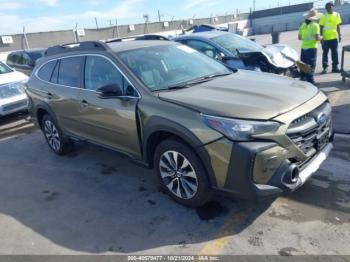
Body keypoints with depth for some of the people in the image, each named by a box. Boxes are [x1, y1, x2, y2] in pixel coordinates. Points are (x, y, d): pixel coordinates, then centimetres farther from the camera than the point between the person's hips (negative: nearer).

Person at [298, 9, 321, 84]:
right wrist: (320, 37, 5)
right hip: (312, 48, -6)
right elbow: (317, 38, -15)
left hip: (303, 48, 6)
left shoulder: (303, 25, 8)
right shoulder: (315, 25, -10)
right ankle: (310, 81, 1)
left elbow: (299, 37, 13)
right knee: (311, 65, -1)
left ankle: (302, 79, 20)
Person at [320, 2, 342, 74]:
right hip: (325, 38, -3)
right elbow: (321, 27, -3)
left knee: (335, 53, 5)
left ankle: (335, 67, 12)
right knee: (325, 53, 2)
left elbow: (338, 26, 11)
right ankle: (325, 68, 9)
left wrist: (339, 35, 7)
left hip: (334, 37, 3)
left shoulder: (337, 15, 7)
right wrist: (321, 37, -9)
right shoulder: (323, 16, -3)